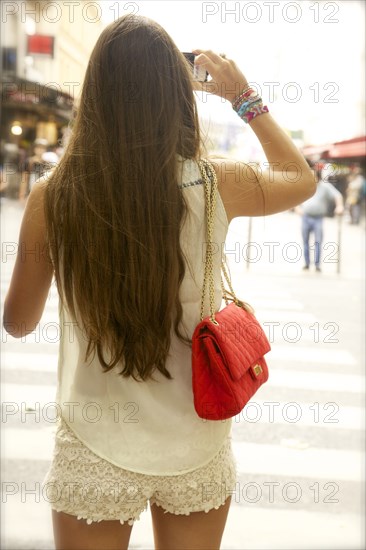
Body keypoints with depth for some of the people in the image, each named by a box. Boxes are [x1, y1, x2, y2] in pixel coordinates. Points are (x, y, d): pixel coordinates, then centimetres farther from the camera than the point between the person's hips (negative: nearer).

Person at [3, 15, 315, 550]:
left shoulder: (52, 195, -14)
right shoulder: (219, 185, -12)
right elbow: (303, 178, 11)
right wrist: (246, 98, 15)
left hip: (96, 453, -1)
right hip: (197, 449, 1)